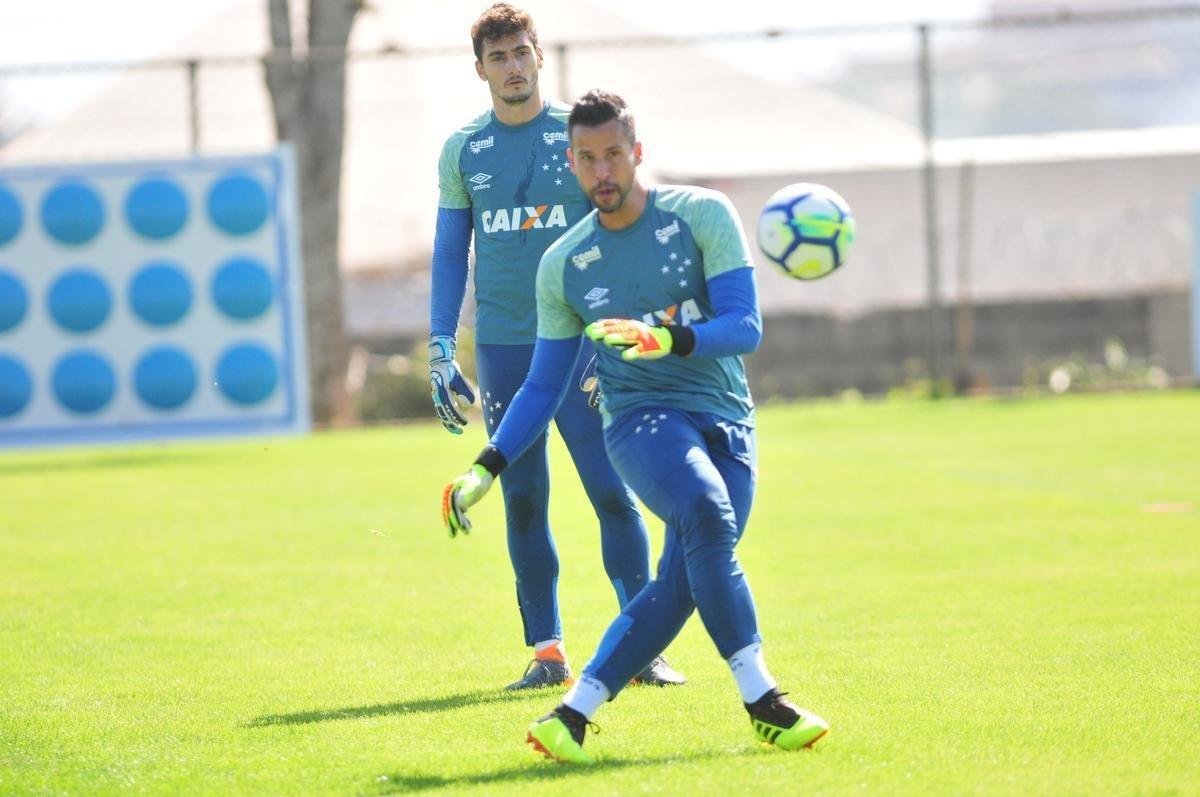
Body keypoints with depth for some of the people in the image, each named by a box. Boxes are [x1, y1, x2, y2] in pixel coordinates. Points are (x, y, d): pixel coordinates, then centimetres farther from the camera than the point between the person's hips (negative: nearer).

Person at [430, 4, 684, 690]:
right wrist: (441, 351, 7)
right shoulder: (463, 150, 9)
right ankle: (547, 652, 9)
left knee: (612, 491, -8)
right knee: (523, 499, 3)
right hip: (501, 345, 2)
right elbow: (450, 252, 13)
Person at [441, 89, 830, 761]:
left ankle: (574, 715, -1)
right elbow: (544, 386, 15)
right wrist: (485, 470, 7)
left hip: (728, 427, 1)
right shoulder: (563, 265, 7)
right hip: (643, 419, -1)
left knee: (679, 589, -13)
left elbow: (746, 326, -8)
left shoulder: (702, 215, 0)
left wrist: (666, 339, -26)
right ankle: (762, 703, -32)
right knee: (706, 510, -32)